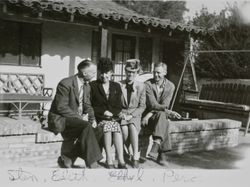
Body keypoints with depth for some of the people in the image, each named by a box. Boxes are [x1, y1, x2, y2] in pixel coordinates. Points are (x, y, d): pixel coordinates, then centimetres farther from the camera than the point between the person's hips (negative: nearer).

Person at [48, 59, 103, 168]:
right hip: (59, 118, -8)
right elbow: (61, 108, -20)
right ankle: (92, 163, -23)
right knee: (86, 126, -31)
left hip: (77, 119, 8)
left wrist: (92, 118, -6)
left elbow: (87, 106, 13)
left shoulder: (86, 86, 9)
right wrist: (79, 117, -22)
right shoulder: (65, 84, -17)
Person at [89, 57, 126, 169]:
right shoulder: (92, 86, 9)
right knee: (107, 126, -34)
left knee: (116, 126, -32)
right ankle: (113, 161, -33)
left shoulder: (116, 86, 18)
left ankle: (121, 161, -37)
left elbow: (119, 107, 15)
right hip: (99, 119, -2)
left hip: (113, 118, 2)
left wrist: (111, 113, -6)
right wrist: (103, 112, -9)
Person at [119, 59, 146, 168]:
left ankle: (135, 158, -29)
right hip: (122, 113, 0)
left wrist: (131, 115, -11)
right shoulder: (119, 85, 4)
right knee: (124, 128, -32)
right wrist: (120, 113, -12)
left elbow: (142, 106, 3)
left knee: (132, 127, -33)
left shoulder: (141, 86, 4)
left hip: (135, 115, 0)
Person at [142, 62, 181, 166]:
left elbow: (164, 105, -9)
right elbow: (153, 104, -20)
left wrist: (149, 114, -22)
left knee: (161, 116, -33)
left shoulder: (170, 86, 0)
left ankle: (156, 146, -36)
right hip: (149, 114, -3)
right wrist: (168, 111, -34)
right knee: (164, 120, -32)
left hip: (161, 115, 3)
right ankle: (162, 153, -34)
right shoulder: (148, 84, -10)